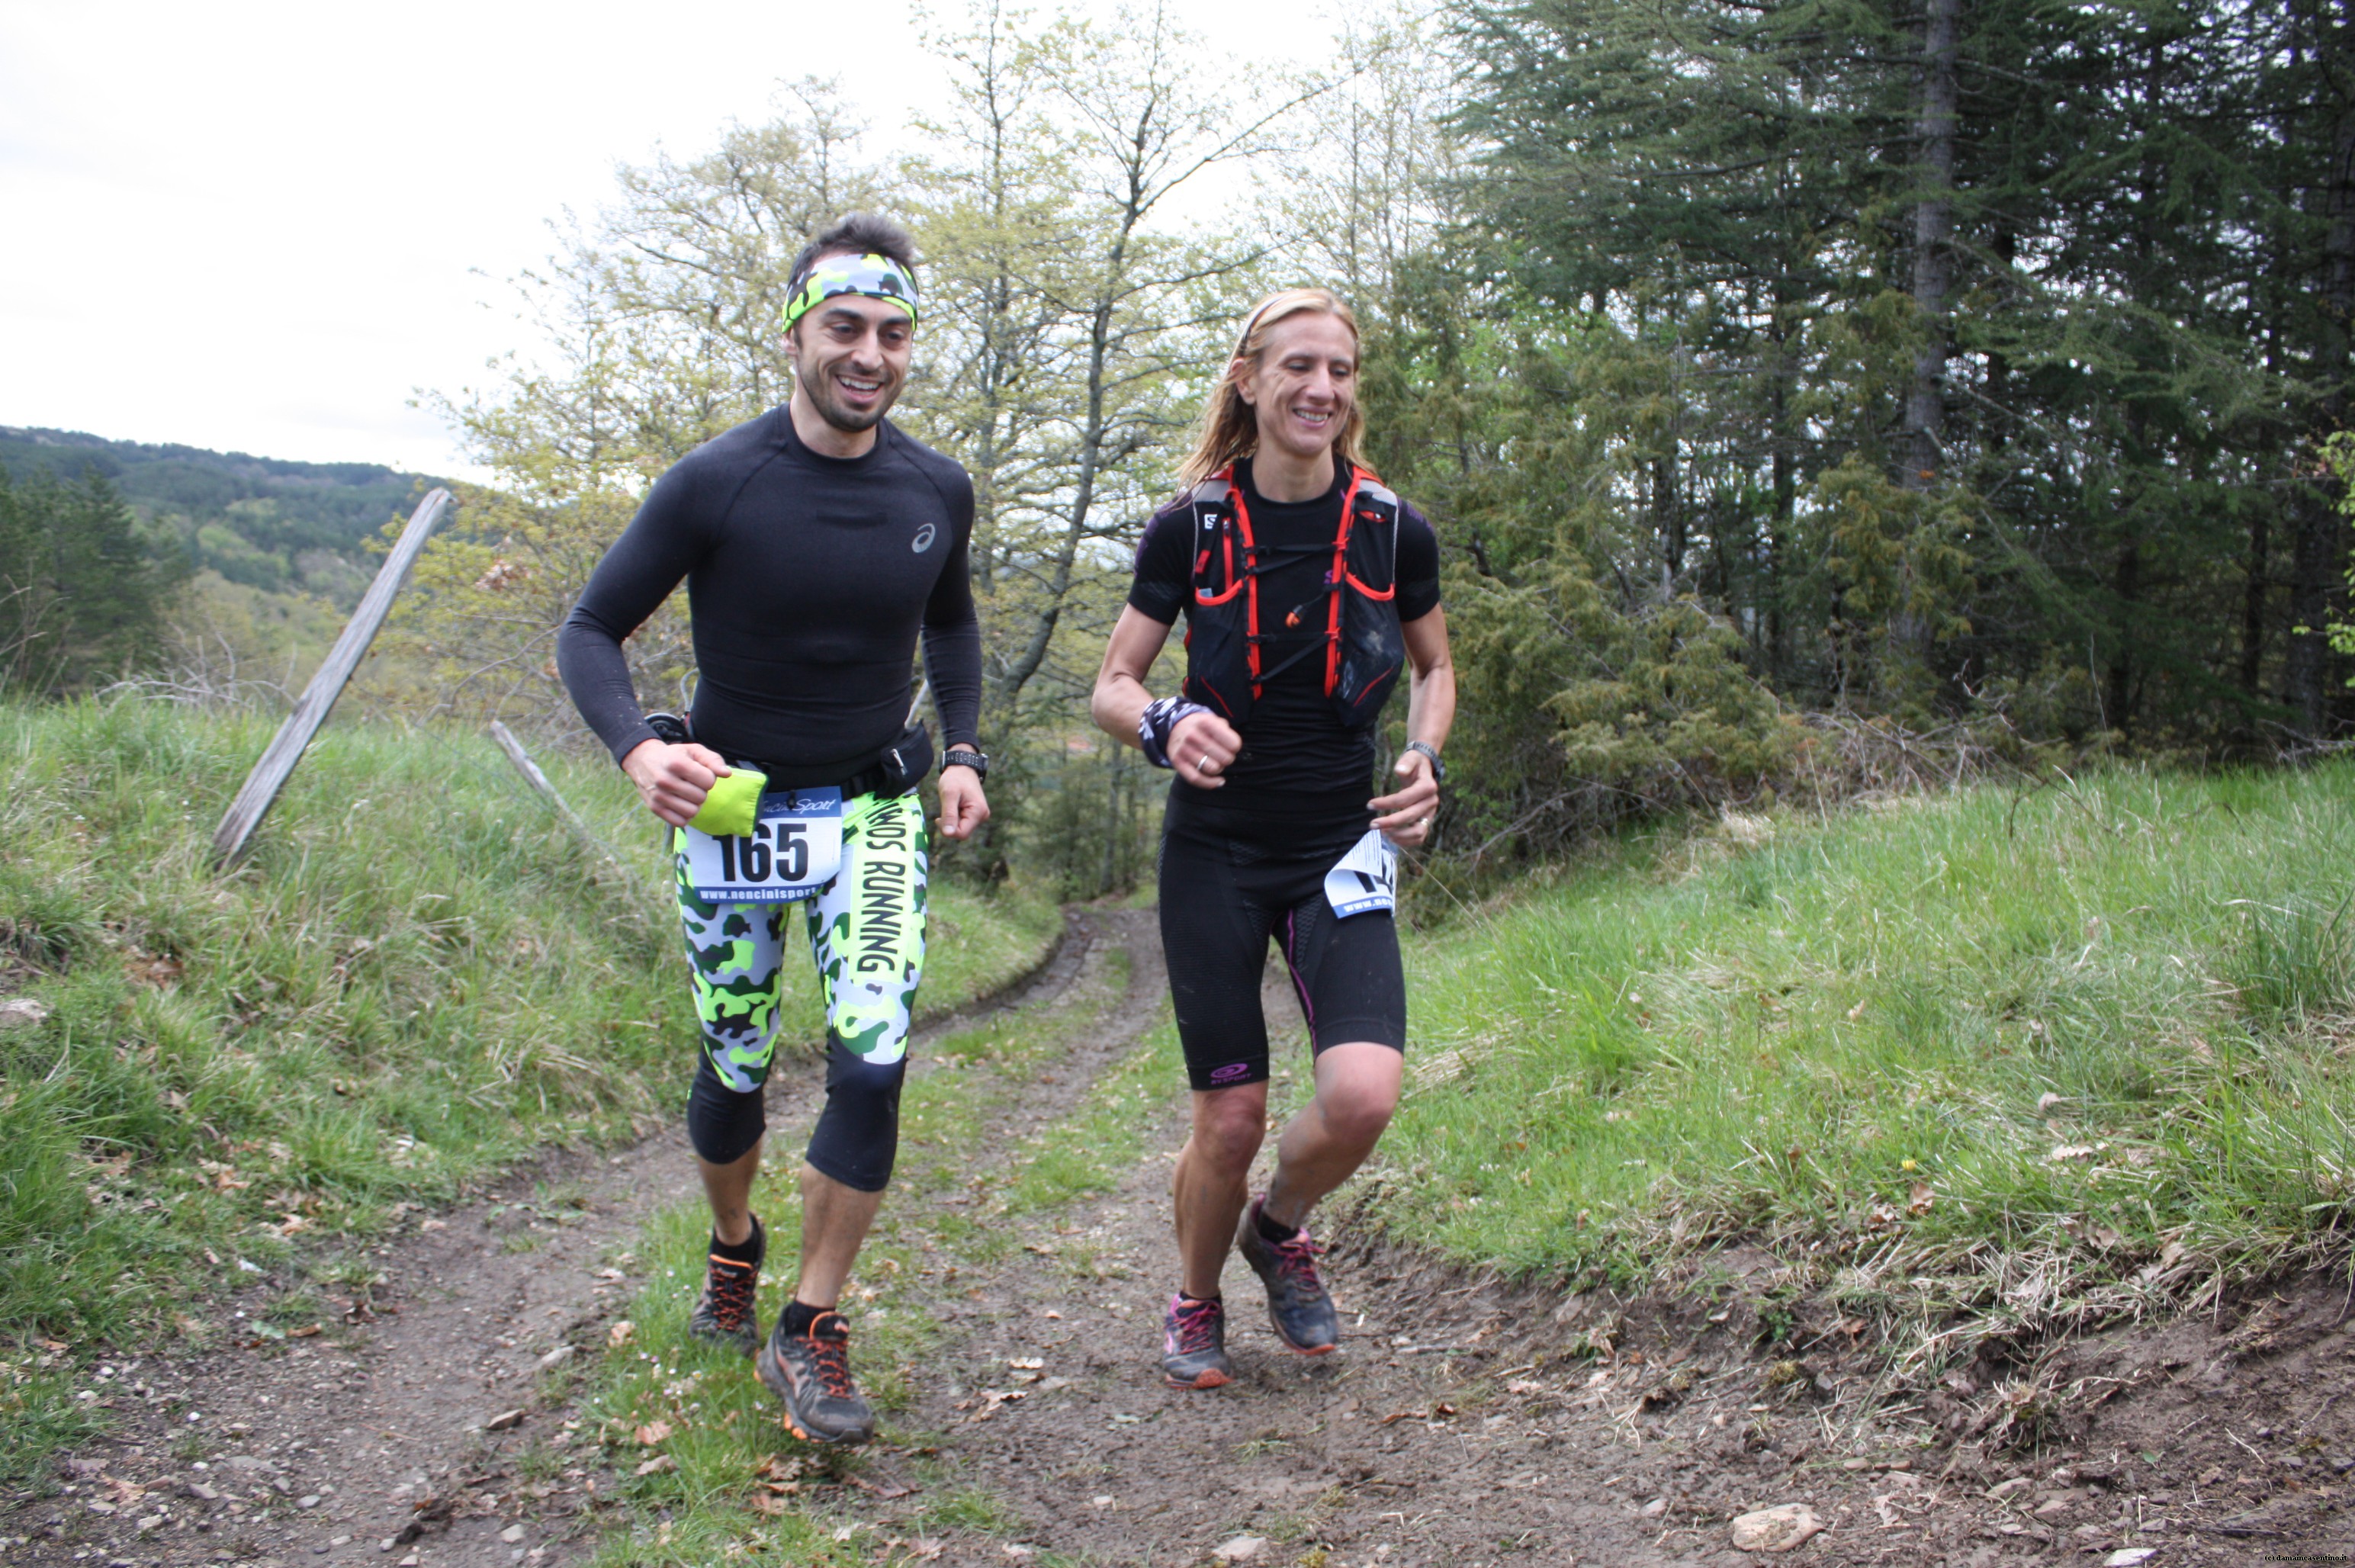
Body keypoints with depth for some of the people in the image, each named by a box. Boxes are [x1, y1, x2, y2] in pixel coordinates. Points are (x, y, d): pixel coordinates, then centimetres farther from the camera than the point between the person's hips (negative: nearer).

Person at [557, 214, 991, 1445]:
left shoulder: (936, 491, -4)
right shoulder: (714, 484, -15)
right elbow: (592, 629, -10)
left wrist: (963, 753, 4)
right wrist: (638, 748, -28)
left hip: (875, 809, 2)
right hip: (732, 807, -2)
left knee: (872, 1065, -12)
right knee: (734, 1070, 9)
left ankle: (810, 1330, 5)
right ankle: (732, 1248, 41)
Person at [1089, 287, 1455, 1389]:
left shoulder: (1393, 532, -2)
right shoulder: (1188, 529, -6)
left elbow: (1435, 667, 15)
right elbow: (1112, 688, 1)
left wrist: (1424, 760, -4)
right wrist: (1165, 725, -22)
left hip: (1341, 853, 1)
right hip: (1215, 854, -1)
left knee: (1364, 1094, -18)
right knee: (1231, 1116, 0)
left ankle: (1279, 1229, 17)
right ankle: (1195, 1305, 30)